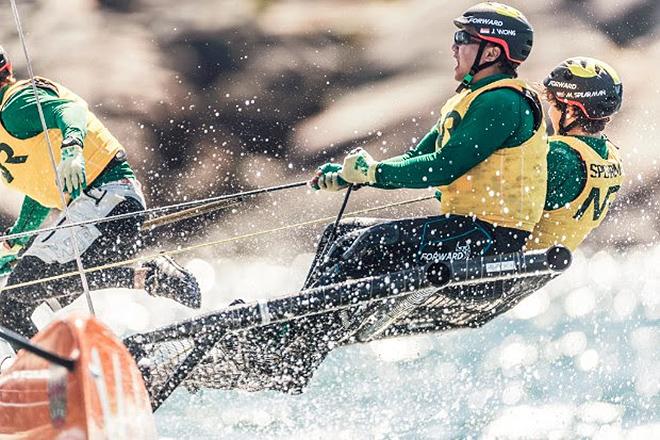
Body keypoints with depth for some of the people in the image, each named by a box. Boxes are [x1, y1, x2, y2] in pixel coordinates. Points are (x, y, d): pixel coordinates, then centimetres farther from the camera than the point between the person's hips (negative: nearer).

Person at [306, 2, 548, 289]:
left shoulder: (502, 102, -14)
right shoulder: (469, 100, 20)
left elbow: (444, 168, -20)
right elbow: (416, 160, 19)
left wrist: (373, 172, -12)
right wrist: (347, 176, 6)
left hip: (490, 236, -11)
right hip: (464, 225, 11)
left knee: (370, 244, -25)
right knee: (341, 234, 7)